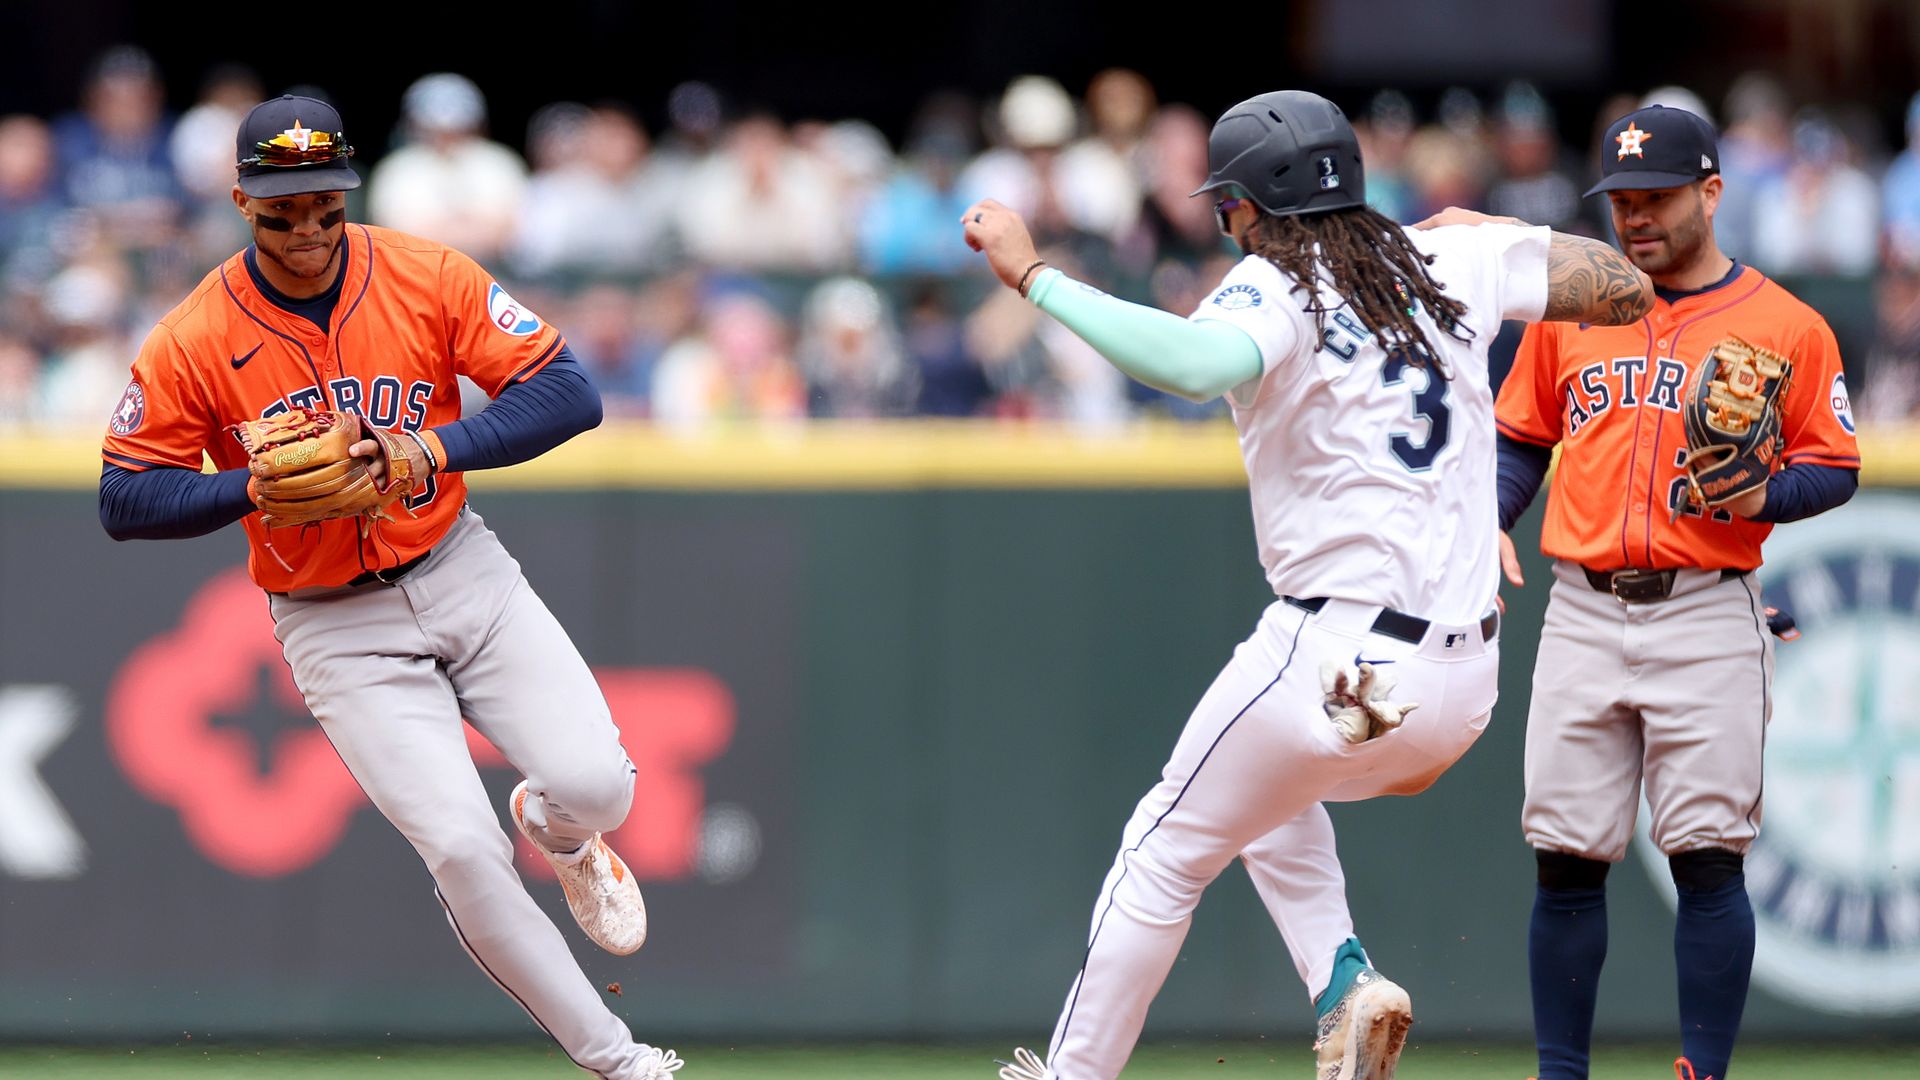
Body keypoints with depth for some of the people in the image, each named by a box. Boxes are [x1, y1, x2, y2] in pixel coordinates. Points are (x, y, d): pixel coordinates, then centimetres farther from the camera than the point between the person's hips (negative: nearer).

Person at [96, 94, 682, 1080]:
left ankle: (554, 831, 24)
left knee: (596, 785, -16)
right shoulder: (192, 342, -11)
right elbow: (126, 500, -6)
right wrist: (257, 486, -23)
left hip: (461, 573, 2)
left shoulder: (428, 279, -8)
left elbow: (568, 393, -11)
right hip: (334, 625, -2)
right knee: (461, 851, -17)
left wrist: (437, 449, -27)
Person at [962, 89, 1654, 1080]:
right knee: (1270, 786, 34)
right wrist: (1486, 228, 29)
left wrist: (1035, 276, -27)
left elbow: (1198, 363, -33)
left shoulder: (1278, 287, -10)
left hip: (1339, 664, -7)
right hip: (1467, 683, 7)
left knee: (1165, 851, 10)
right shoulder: (1451, 263, 8)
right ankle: (1344, 981, 13)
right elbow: (1625, 289, 14)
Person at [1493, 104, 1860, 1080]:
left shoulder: (1785, 327, 2)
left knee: (1706, 860, -6)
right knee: (1565, 859, 2)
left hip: (1706, 621, -3)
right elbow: (1519, 440, 20)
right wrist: (1487, 523, 2)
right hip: (1581, 614, 3)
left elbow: (1834, 468, 4)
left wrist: (1762, 498, -16)